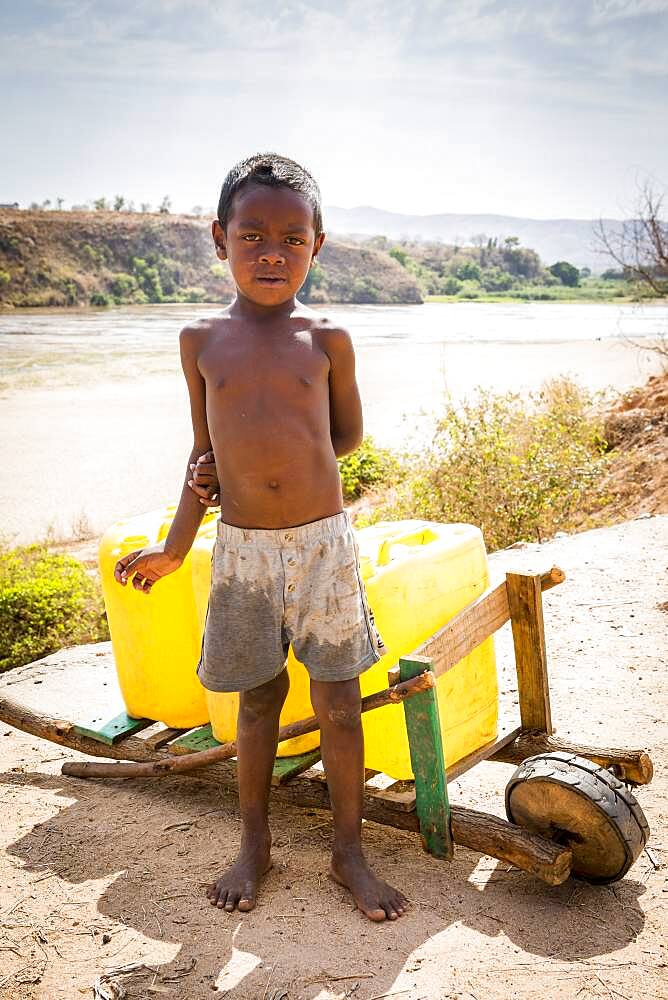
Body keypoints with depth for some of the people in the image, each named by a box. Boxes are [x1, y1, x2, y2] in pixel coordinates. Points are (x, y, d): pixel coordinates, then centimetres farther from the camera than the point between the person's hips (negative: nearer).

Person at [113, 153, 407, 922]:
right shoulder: (201, 340, 1)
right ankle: (254, 846, 32)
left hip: (322, 541, -1)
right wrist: (175, 548, 12)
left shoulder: (327, 339, -3)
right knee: (257, 699, 14)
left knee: (338, 701, 6)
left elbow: (347, 436, 8)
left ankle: (349, 852, 24)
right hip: (240, 548, 1)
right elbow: (205, 453, 9)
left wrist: (269, 457, 2)